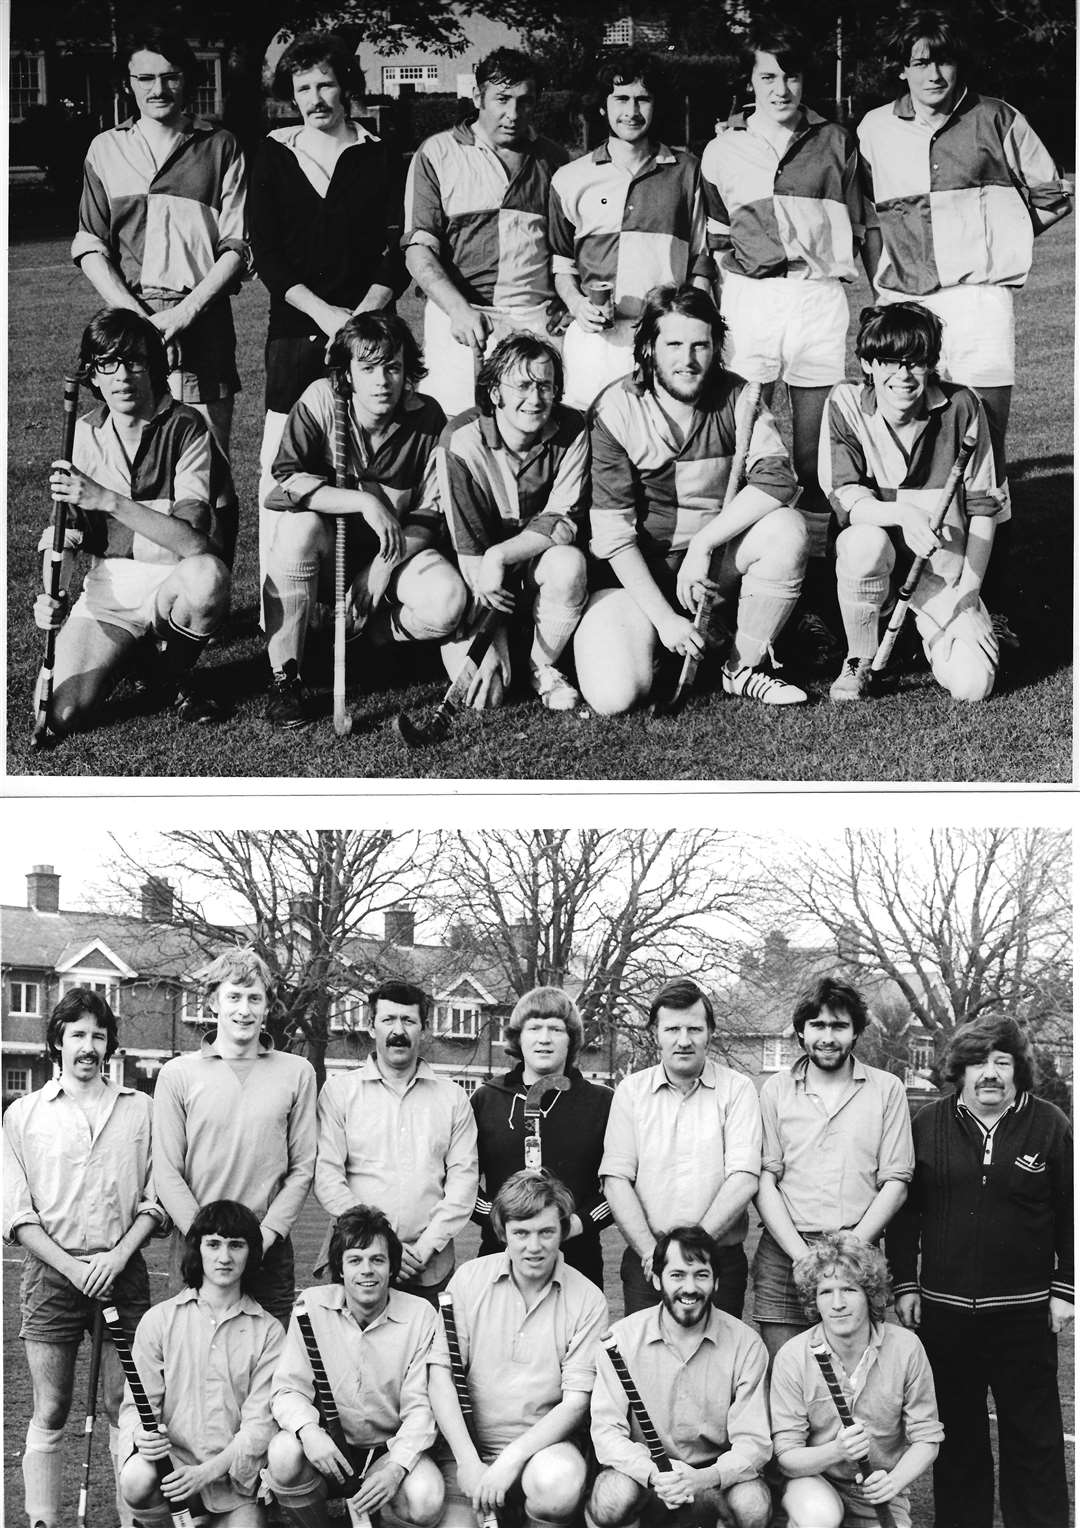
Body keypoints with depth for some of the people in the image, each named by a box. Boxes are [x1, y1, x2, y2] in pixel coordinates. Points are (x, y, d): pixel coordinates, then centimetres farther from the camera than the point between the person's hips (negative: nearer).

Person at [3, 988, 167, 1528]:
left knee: (125, 1406, 1)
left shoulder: (139, 1109, 10)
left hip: (123, 1271, 1)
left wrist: (118, 1256, -8)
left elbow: (154, 1199, 7)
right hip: (51, 1271, -1)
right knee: (49, 1413, 0)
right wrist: (72, 1267, -10)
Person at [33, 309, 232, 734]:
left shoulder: (186, 428, -10)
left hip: (173, 584, -2)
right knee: (63, 716, -21)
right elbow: (67, 528, 7)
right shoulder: (87, 432, 5)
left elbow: (192, 540, -22)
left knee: (208, 575, -40)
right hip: (107, 589, 2)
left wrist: (107, 499, -30)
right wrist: (53, 594, -13)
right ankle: (132, 655, 12)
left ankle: (168, 675, -8)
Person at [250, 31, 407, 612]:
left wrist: (363, 315, -12)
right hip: (294, 330, 1)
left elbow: (398, 250, 3)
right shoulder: (273, 156, 9)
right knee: (281, 464, -4)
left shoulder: (380, 156, 8)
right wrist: (324, 314, -9)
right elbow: (265, 253, 3)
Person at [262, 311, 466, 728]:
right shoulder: (320, 401, -16)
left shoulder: (427, 417, -11)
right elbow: (287, 478, -26)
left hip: (392, 552, 1)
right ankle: (284, 675, -25)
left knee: (448, 601, -27)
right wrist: (365, 502, -34)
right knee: (299, 526, -36)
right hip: (326, 549, -1)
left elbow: (428, 515, -8)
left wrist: (383, 568, -21)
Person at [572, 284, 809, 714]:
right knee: (615, 696, -25)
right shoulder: (615, 411, -12)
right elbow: (613, 531, -15)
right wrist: (664, 618, -21)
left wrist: (703, 543, -28)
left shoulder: (736, 397, -4)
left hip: (712, 557, 3)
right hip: (633, 571, -3)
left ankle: (743, 667, -8)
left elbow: (777, 479, -19)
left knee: (786, 528, -26)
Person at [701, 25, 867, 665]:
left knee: (813, 460, -1)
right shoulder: (723, 149, 13)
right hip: (746, 302, 0)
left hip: (818, 300, 0)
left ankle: (814, 602, 1)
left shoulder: (836, 142, 12)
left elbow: (856, 230, 14)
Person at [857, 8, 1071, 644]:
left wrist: (990, 236, 9)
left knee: (984, 457, -4)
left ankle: (992, 607, -3)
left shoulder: (995, 120, 4)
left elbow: (1052, 196, 11)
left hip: (978, 299, -2)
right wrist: (881, 260, 12)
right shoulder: (875, 129, 11)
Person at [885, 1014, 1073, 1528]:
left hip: (1024, 1312, -2)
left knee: (1033, 1439, 2)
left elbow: (1069, 1215, 4)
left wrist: (1064, 1289, 0)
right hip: (943, 1309, 2)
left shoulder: (1049, 1126, 0)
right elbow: (903, 1210, 8)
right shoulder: (927, 1125, 4)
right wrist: (905, 1283, 4)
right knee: (957, 1435, 10)